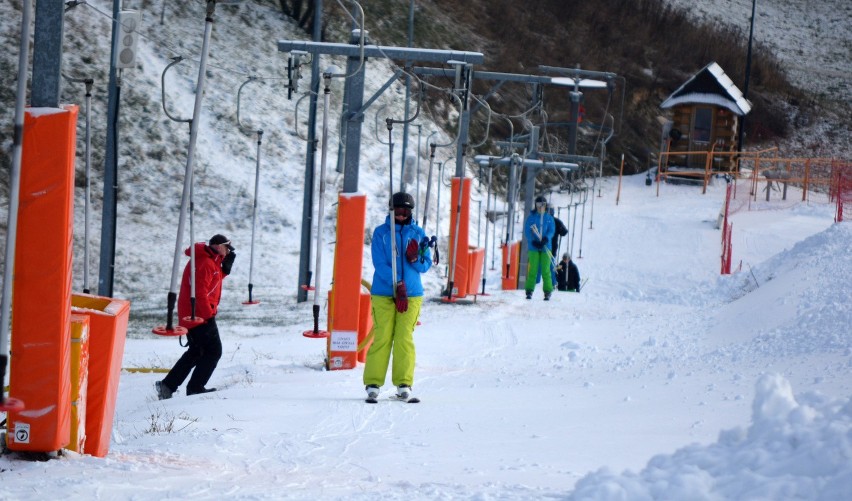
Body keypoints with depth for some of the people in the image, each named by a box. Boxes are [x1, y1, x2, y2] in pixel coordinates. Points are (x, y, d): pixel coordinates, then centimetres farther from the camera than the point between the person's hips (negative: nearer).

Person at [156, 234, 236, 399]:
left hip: (190, 316, 11)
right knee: (214, 350, -4)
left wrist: (226, 265, 8)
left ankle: (167, 385, 14)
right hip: (200, 316, -11)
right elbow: (200, 292, -24)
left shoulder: (210, 261, 16)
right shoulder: (205, 263, -18)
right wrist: (209, 315, -22)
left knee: (195, 351, 17)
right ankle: (195, 387, -3)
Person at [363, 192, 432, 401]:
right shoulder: (380, 232, 3)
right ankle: (373, 383, -3)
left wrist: (415, 259, -13)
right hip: (383, 293, -1)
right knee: (382, 337, -6)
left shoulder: (418, 233, 9)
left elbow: (426, 265, 9)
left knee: (404, 338, -3)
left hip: (411, 294, 2)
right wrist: (397, 284, -19)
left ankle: (404, 384, 2)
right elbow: (380, 263, -7)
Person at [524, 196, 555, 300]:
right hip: (533, 247, 0)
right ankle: (529, 291, 1)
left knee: (546, 270, -2)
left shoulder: (549, 218, 8)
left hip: (545, 247, 1)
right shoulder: (531, 217, 5)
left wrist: (546, 239, -19)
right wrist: (533, 241, -15)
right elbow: (527, 231, 0)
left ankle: (547, 292, 2)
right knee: (532, 269, -4)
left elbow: (552, 231, 1)